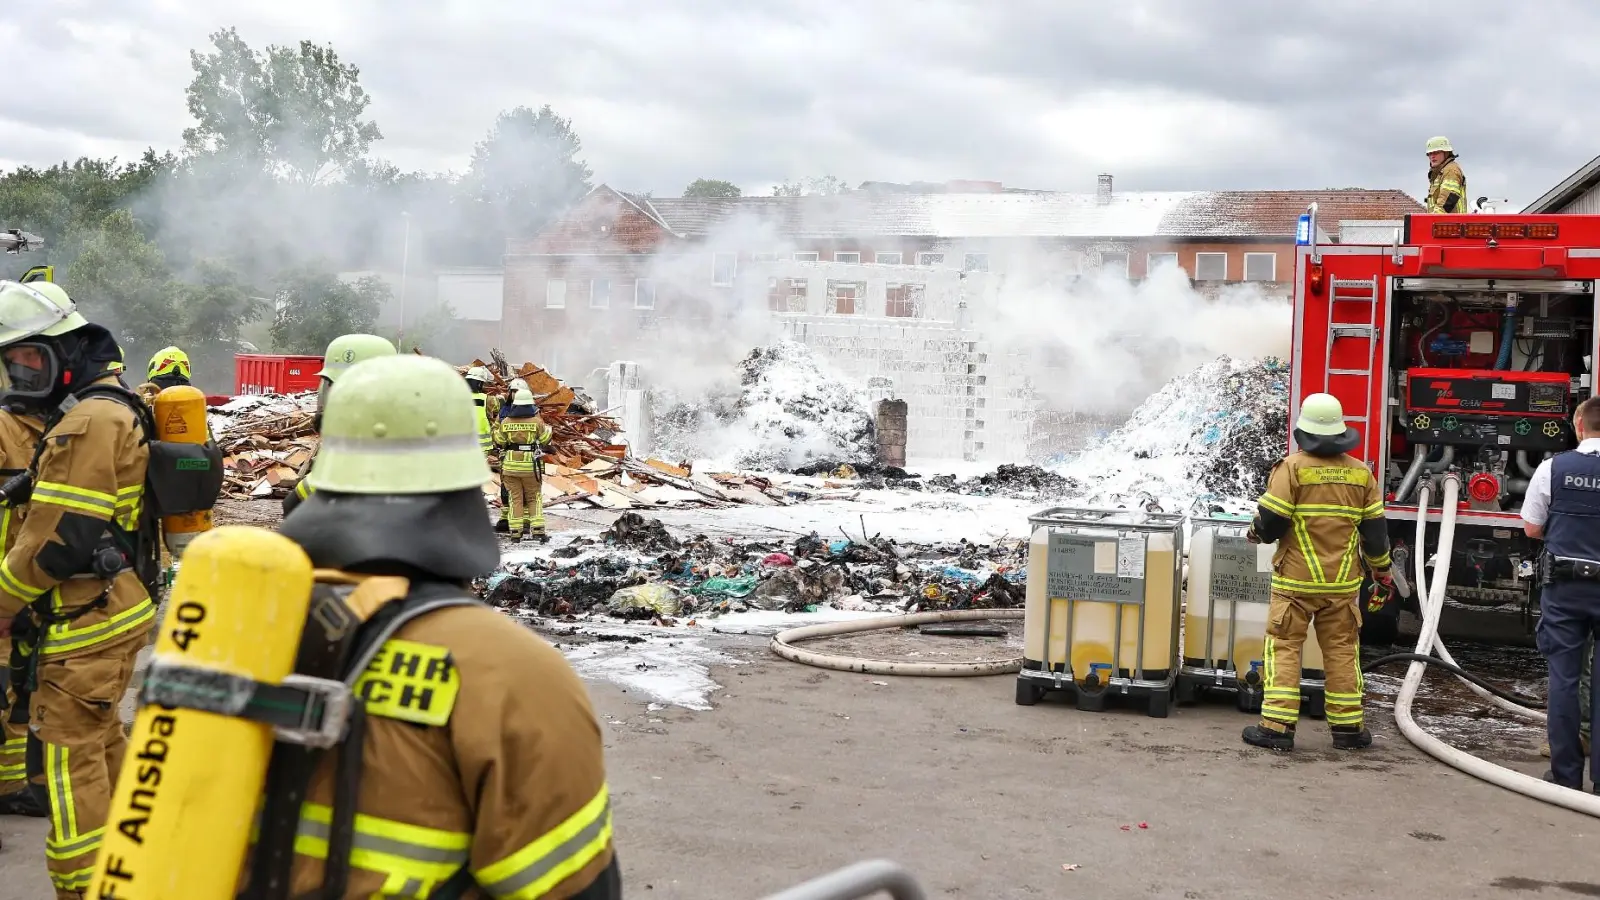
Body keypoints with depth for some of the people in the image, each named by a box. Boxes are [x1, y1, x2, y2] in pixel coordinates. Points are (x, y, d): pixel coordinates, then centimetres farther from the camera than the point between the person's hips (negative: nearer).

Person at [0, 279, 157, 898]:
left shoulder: (87, 422, -19)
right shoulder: (108, 409, 14)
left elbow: (58, 537, -22)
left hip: (87, 622, -11)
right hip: (113, 609, 11)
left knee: (65, 757, -6)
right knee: (100, 735, 22)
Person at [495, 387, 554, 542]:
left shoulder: (505, 421, -2)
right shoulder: (536, 421, -8)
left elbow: (499, 442, 8)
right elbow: (545, 440, 3)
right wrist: (548, 429, 21)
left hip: (510, 465, 1)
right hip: (531, 465, -1)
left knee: (515, 499, 9)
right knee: (534, 498, 9)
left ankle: (516, 532, 5)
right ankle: (537, 529, -2)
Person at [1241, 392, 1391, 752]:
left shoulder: (1292, 467, -10)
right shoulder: (1360, 472, 4)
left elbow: (1271, 521, -13)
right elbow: (1375, 529, 8)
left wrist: (1256, 532, 10)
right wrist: (1382, 569, 20)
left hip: (1296, 579, -4)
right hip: (1342, 581, 4)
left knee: (1284, 647, 1)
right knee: (1342, 650, 11)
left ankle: (1277, 726, -2)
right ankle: (1347, 727, 16)